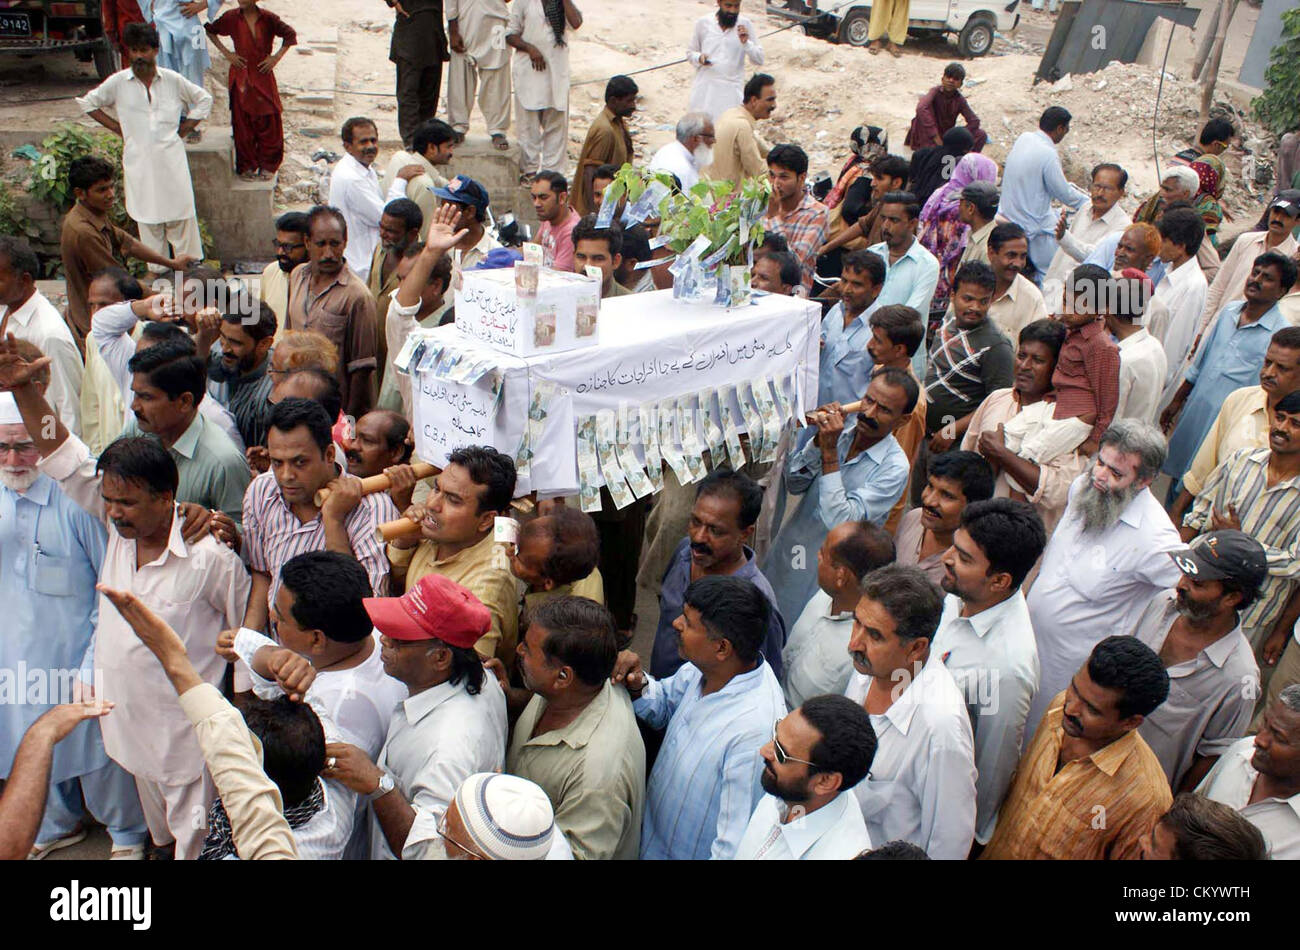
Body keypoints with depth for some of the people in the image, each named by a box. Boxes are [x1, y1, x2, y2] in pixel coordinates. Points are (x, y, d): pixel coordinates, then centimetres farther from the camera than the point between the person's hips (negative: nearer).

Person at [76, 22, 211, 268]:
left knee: (180, 209, -1)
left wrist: (184, 128, 6)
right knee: (147, 212, 4)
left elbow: (204, 99, 13)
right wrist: (117, 128, 5)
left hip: (171, 154, 0)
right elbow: (87, 103, 13)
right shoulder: (118, 82, 1)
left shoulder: (173, 80, 1)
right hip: (138, 159, 0)